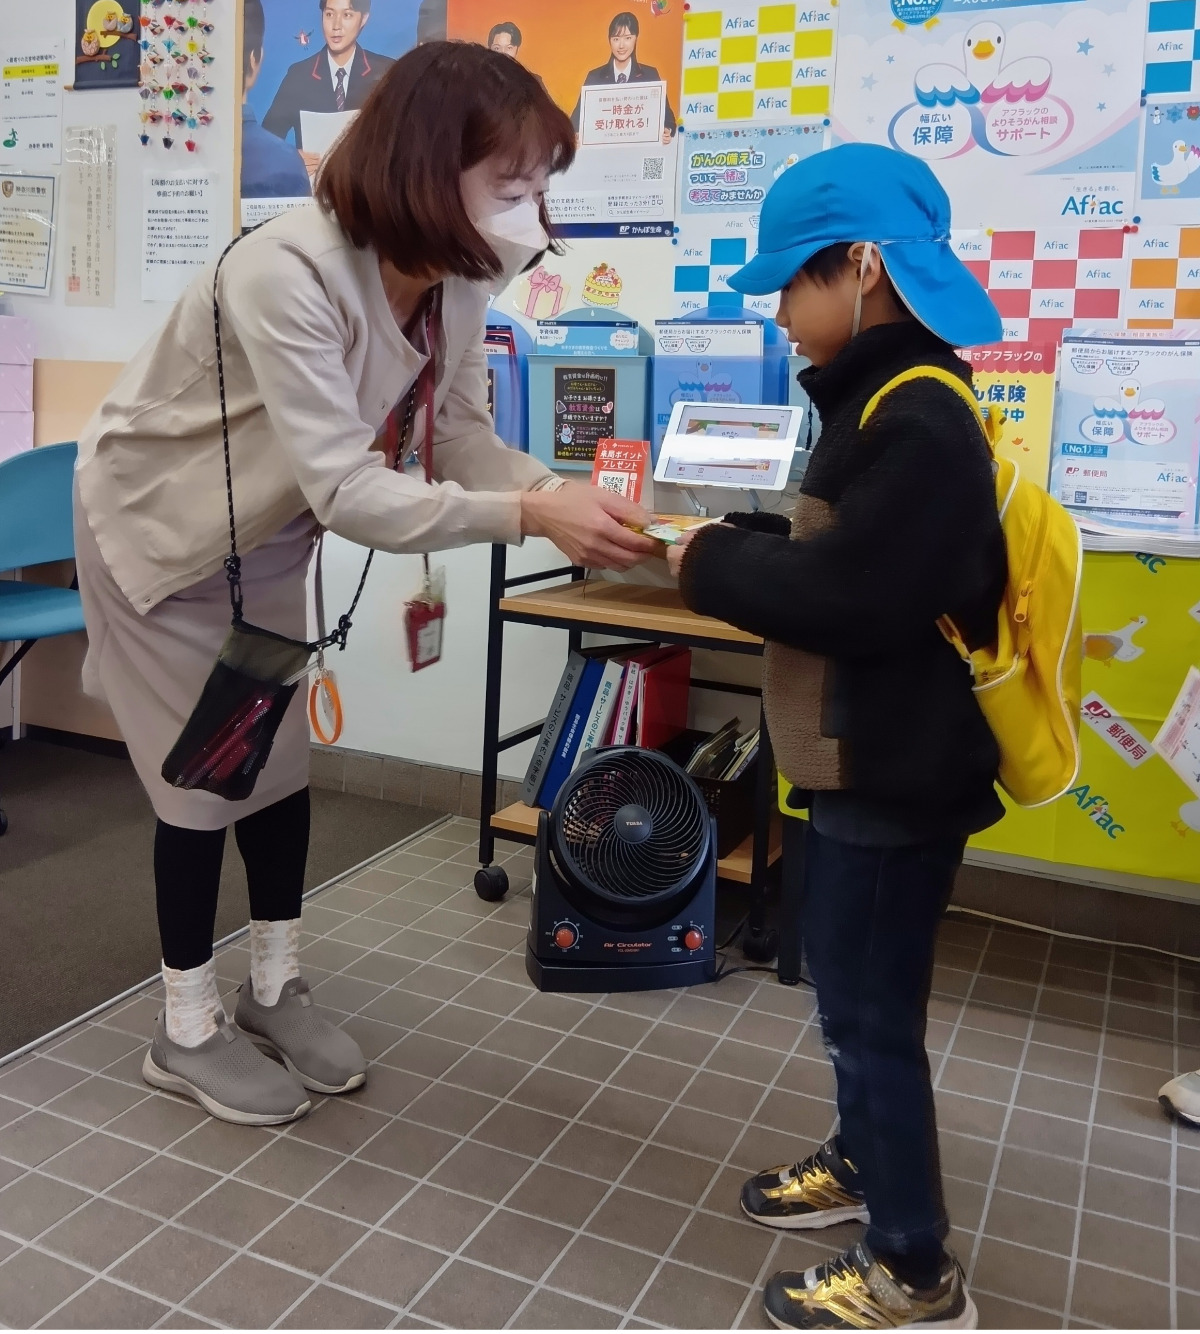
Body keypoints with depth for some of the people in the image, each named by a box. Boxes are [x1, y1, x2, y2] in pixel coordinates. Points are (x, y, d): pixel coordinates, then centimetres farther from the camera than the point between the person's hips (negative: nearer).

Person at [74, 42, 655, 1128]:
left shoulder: (456, 286, -14)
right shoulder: (288, 274, -37)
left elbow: (462, 440, -13)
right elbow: (344, 488, -41)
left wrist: (570, 499, -30)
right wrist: (526, 515, -47)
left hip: (265, 532, 7)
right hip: (156, 522, -6)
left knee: (281, 757, 12)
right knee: (203, 775, 1)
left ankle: (276, 985, 31)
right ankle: (189, 1029, 22)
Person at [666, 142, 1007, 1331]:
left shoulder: (920, 420, -21)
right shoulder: (885, 400, 11)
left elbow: (848, 594, -28)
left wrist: (711, 565, -14)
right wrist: (730, 542, 1)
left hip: (893, 774, -10)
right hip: (860, 760, 10)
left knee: (872, 1015, 2)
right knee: (852, 996, 23)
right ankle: (864, 1163, 44)